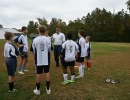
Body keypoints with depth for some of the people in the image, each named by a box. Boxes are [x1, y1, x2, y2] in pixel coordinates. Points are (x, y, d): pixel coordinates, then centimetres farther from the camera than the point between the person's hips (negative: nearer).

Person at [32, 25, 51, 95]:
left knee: (39, 74, 8)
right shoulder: (47, 39, -7)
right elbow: (49, 50, -1)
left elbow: (34, 51, -1)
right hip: (46, 60, 1)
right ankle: (48, 89, 20)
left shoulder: (35, 40, -8)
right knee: (47, 73, 11)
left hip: (39, 60, 0)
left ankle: (38, 90, 19)